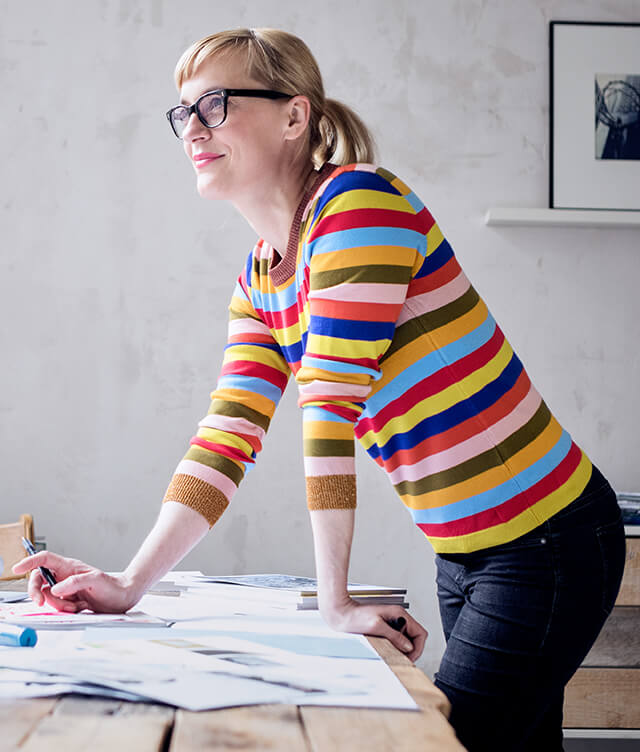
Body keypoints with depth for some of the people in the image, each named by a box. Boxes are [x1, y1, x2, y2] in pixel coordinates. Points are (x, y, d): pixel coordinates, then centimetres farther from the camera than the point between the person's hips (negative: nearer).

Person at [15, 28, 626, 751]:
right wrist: (130, 585, -7)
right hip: (462, 554, 8)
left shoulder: (357, 202, -19)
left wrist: (335, 599, -22)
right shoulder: (257, 282, 8)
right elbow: (226, 439, 2)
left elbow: (331, 403, -22)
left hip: (543, 542, -8)